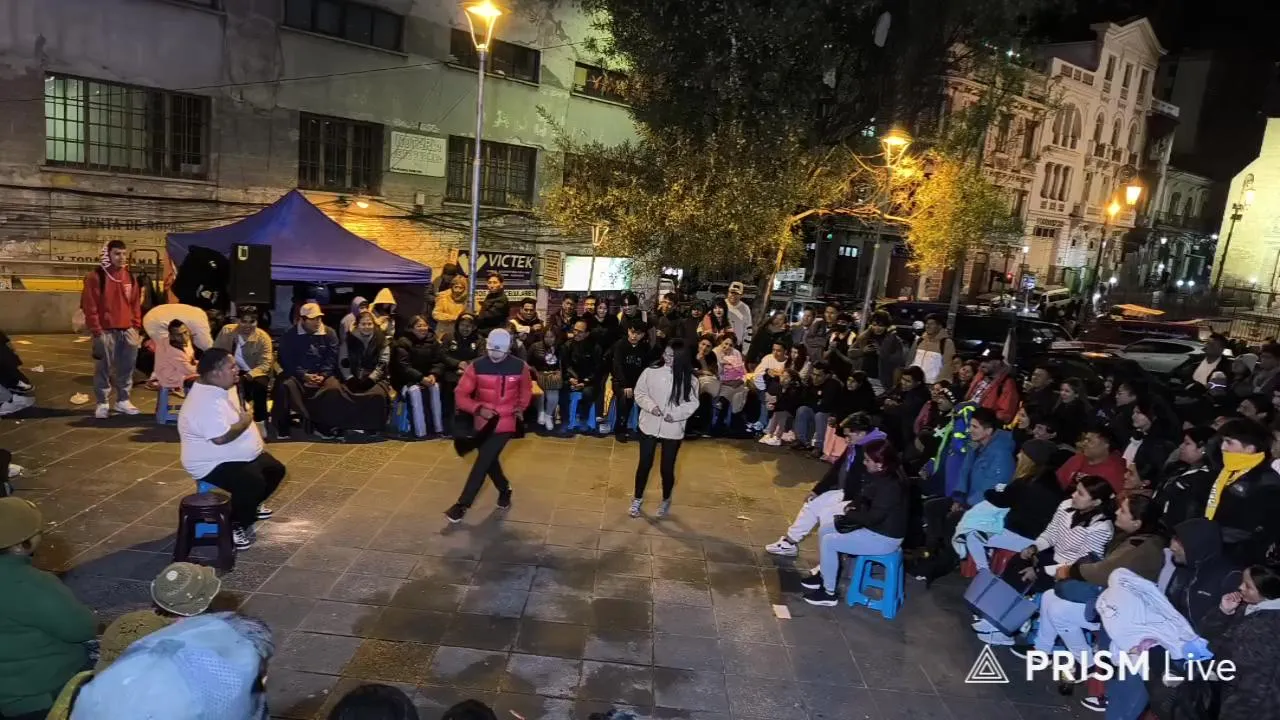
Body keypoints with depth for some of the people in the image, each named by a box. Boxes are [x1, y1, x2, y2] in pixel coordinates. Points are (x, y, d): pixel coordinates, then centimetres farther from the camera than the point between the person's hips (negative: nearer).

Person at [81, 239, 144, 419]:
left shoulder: (131, 278, 12)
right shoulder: (96, 277, -6)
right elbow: (89, 306, -8)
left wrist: (136, 327, 11)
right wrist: (96, 330, -11)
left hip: (127, 330, 5)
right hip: (106, 331, -5)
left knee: (126, 368, 10)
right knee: (103, 368, 1)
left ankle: (123, 400, 21)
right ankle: (102, 403, 10)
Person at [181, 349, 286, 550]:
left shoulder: (222, 388, 6)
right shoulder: (206, 401, -28)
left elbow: (240, 418, 20)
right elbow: (221, 437, -36)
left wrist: (257, 444, 13)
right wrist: (244, 423, -18)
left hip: (241, 455, 11)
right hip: (213, 465, -11)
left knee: (275, 469, 17)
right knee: (253, 482, -31)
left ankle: (250, 506, 36)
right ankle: (236, 527, -11)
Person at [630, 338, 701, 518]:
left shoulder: (689, 379, -9)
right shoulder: (651, 371, -8)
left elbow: (692, 403, -3)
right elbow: (639, 393, 0)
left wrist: (676, 414, -18)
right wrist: (650, 405, -17)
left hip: (673, 430, 0)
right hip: (649, 426, 1)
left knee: (667, 468, 9)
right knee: (644, 464, 11)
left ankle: (666, 500, 35)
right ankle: (637, 498, 32)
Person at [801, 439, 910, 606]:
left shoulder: (890, 486, -29)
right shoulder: (880, 476, 3)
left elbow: (872, 517, -28)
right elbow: (866, 497, 18)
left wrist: (850, 515, -12)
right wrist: (853, 505, -2)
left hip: (884, 538, -10)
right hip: (875, 528, 10)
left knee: (829, 542, -12)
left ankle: (829, 594, 1)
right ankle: (823, 574, 24)